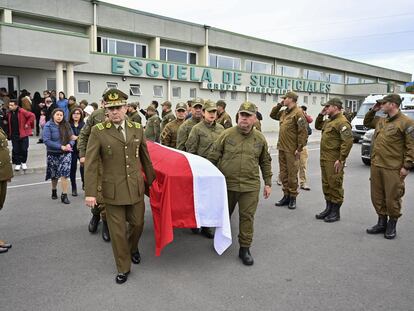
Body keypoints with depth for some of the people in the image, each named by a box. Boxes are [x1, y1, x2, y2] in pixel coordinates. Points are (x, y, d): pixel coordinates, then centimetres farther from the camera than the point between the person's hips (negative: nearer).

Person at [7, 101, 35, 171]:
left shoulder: (22, 112, -12)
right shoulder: (9, 113, 6)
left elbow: (32, 116, -13)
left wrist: (27, 124, -13)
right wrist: (9, 134, 14)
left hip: (23, 134, -4)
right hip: (14, 135, 4)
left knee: (24, 149, 2)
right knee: (15, 150, 5)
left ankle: (23, 162, 20)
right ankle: (17, 163, 16)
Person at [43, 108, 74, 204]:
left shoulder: (66, 125, 3)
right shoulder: (48, 126, -8)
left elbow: (71, 137, 7)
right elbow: (46, 140, -17)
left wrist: (69, 144, -16)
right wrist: (61, 147, -22)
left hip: (66, 153, 1)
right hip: (53, 154, -1)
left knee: (64, 174, -10)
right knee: (55, 174, 15)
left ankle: (64, 195, -4)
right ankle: (54, 191, 40)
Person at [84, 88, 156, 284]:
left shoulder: (137, 129, 2)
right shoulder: (98, 131, -8)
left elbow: (145, 157, 11)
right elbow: (91, 164, -9)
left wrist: (151, 180, 15)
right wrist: (90, 192, -14)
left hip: (136, 188, 3)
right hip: (113, 190, -3)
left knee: (138, 223, 16)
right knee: (117, 231, 7)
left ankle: (133, 248, 48)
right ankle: (123, 268, 27)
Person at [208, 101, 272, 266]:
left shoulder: (260, 138, 3)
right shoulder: (227, 134, -4)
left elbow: (265, 162, 12)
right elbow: (213, 157, 1)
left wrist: (268, 183, 9)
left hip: (250, 186, 0)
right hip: (227, 184, 0)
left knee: (247, 217, 4)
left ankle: (244, 248, 20)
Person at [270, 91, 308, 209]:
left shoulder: (298, 113, -12)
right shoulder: (283, 112, 13)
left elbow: (303, 132, -16)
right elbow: (272, 115, 29)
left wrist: (299, 149, -17)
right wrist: (279, 105, 13)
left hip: (291, 150, -8)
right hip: (281, 149, 8)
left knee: (292, 174, 1)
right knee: (283, 173, 13)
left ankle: (293, 197, 12)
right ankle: (286, 196, 23)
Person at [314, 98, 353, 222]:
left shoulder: (342, 122, -15)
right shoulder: (329, 121, 16)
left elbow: (348, 141, -22)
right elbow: (318, 126, 33)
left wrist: (341, 160, -22)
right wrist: (321, 115, 15)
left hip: (334, 161, -10)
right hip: (324, 159, 10)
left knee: (335, 186, 0)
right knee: (326, 185, 16)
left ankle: (335, 213, 10)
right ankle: (329, 208, 28)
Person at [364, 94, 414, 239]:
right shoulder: (381, 121, 14)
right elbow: (366, 122, 32)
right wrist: (373, 110, 15)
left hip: (393, 169, -7)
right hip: (376, 166, 7)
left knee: (392, 198, 3)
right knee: (377, 197, 13)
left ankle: (392, 226, 20)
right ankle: (382, 222, 28)